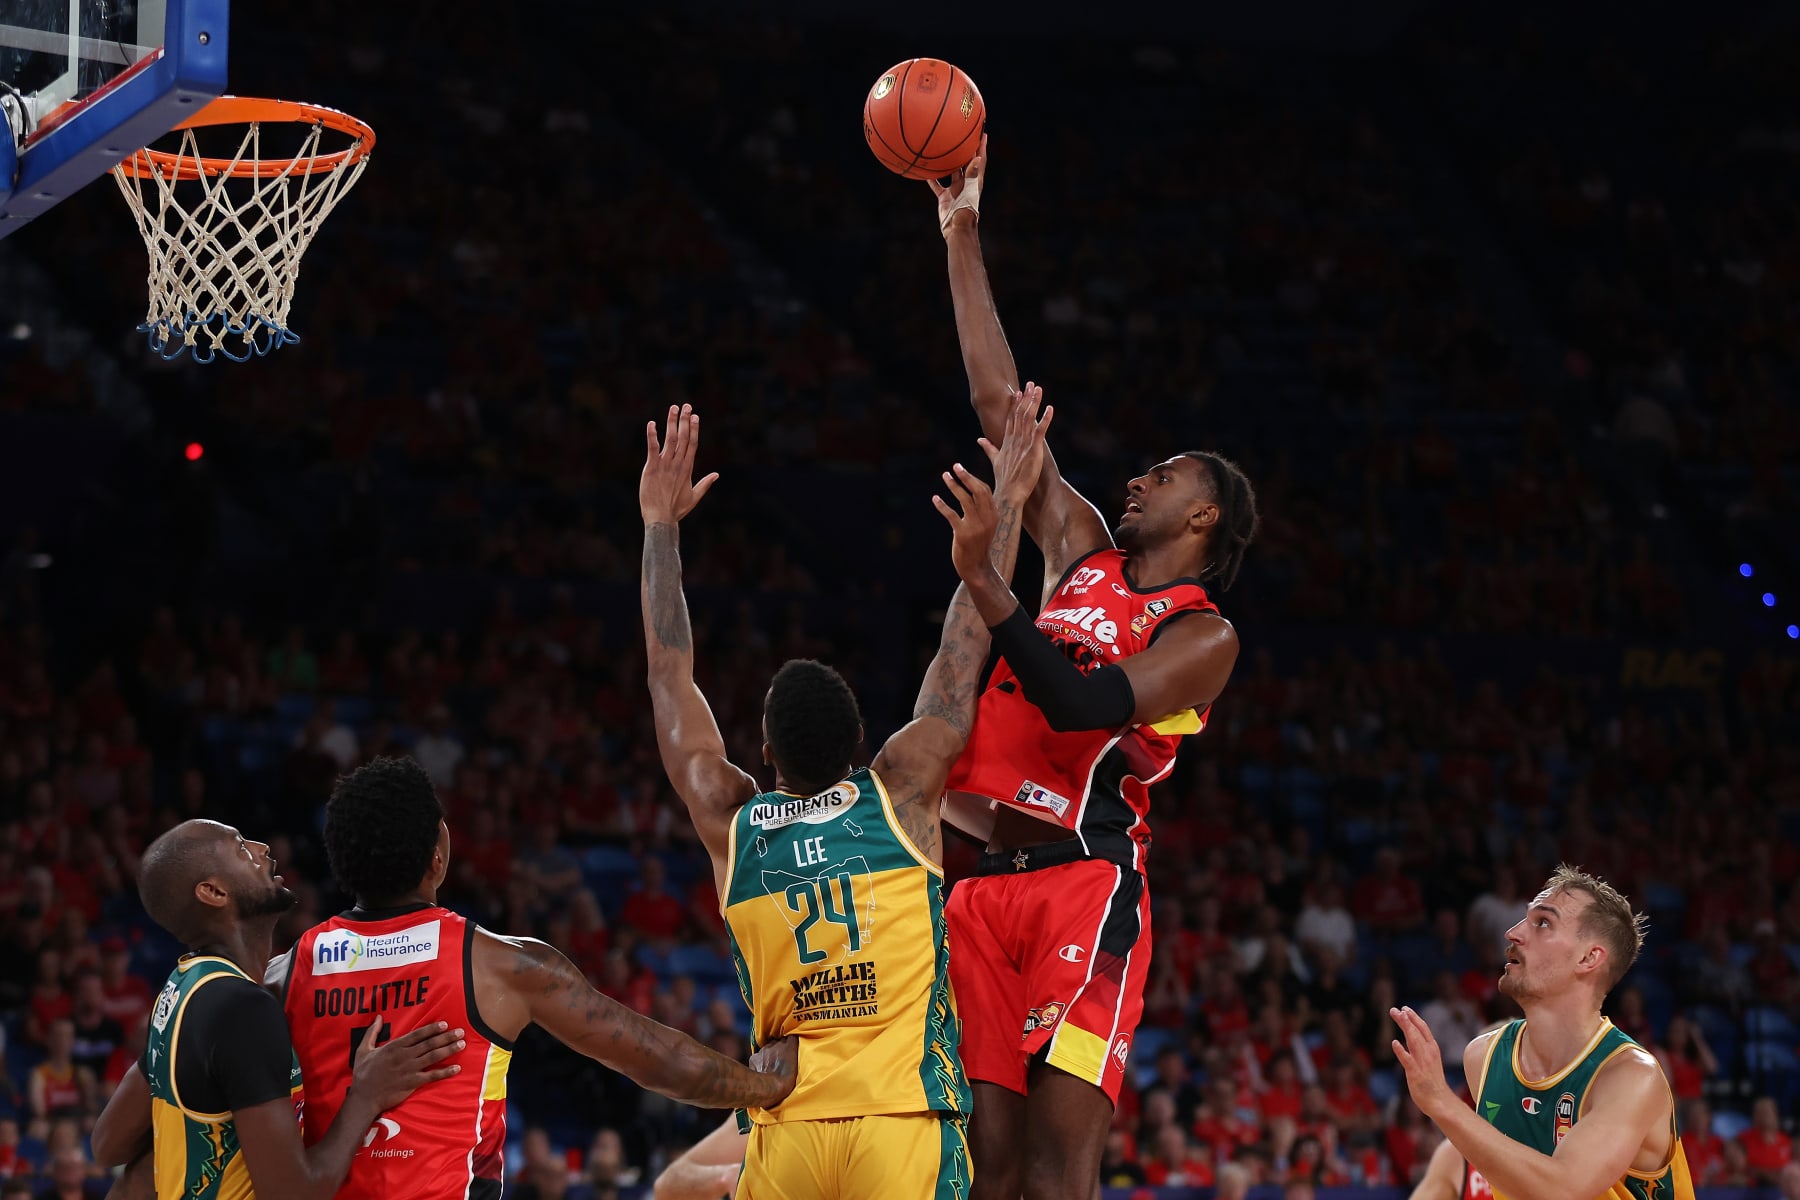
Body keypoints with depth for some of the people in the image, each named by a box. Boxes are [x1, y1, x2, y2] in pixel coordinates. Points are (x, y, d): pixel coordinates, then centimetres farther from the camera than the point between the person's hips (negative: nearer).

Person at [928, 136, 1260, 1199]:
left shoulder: (1204, 636, 2)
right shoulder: (1084, 558, 21)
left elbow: (1077, 704, -15)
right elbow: (1001, 405, 22)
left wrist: (987, 591, -19)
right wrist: (962, 239, 21)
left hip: (1087, 881, -6)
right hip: (989, 881, 6)